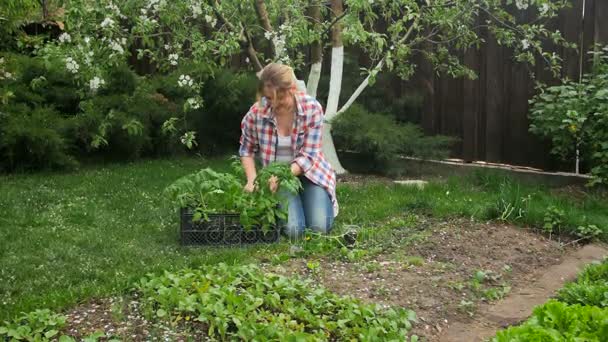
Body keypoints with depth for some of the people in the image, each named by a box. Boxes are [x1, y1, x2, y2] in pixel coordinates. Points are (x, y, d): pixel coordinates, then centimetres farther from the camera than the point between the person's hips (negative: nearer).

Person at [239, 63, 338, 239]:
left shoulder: (312, 108, -18)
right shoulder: (256, 112, -16)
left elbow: (308, 156, -17)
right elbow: (247, 150, 1)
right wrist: (252, 179, -15)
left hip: (309, 172, 0)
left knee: (320, 227, -15)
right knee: (292, 230, -19)